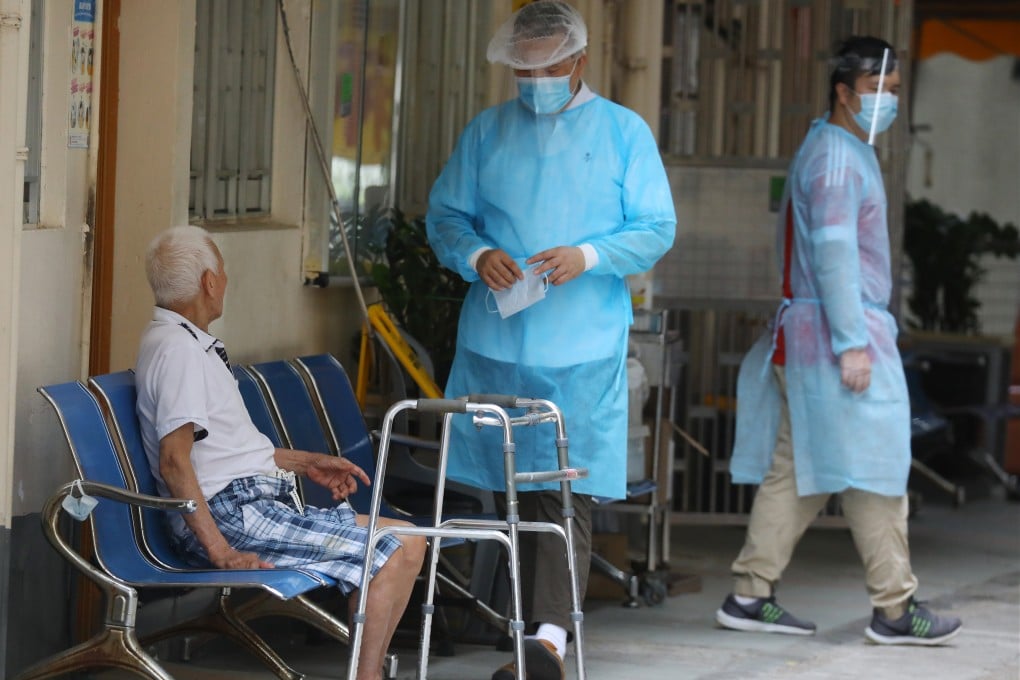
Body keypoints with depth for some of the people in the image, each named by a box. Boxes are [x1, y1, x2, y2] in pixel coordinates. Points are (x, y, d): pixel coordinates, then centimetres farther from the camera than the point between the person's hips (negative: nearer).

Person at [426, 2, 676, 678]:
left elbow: (657, 230, 1)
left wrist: (590, 256, -16)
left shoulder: (624, 132, 4)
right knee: (513, 490, 7)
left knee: (570, 489, -12)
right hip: (496, 340, 3)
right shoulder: (487, 132, 11)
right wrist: (476, 255, -10)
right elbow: (445, 213, 12)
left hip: (584, 348, -3)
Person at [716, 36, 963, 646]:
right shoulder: (837, 156, -12)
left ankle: (751, 596, 9)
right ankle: (895, 609, -3)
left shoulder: (844, 151, 20)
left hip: (805, 336, 10)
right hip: (841, 329, -10)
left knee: (794, 469, 9)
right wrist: (852, 343, -23)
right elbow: (833, 252, -20)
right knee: (873, 472, -6)